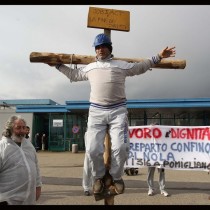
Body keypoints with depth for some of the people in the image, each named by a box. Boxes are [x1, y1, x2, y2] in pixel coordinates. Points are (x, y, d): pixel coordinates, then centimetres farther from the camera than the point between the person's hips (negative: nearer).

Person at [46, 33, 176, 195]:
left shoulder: (122, 65, 11)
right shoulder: (89, 68, 18)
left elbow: (140, 67, 21)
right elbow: (73, 74, 33)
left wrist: (158, 57, 16)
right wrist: (58, 65, 33)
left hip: (118, 110, -2)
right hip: (96, 111, 2)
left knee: (120, 147, -10)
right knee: (93, 149, -5)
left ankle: (117, 177, 15)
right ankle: (99, 177, 21)